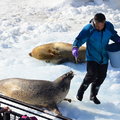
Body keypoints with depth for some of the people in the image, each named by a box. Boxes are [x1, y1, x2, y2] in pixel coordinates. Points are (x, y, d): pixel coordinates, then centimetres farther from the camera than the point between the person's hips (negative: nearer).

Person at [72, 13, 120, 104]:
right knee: (92, 75, -17)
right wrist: (75, 47, -45)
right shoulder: (89, 28, -20)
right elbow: (80, 39, -26)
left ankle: (93, 95, 31)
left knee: (101, 77, 10)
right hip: (92, 57, -5)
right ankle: (81, 92, 8)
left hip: (104, 57, 5)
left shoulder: (109, 26, -7)